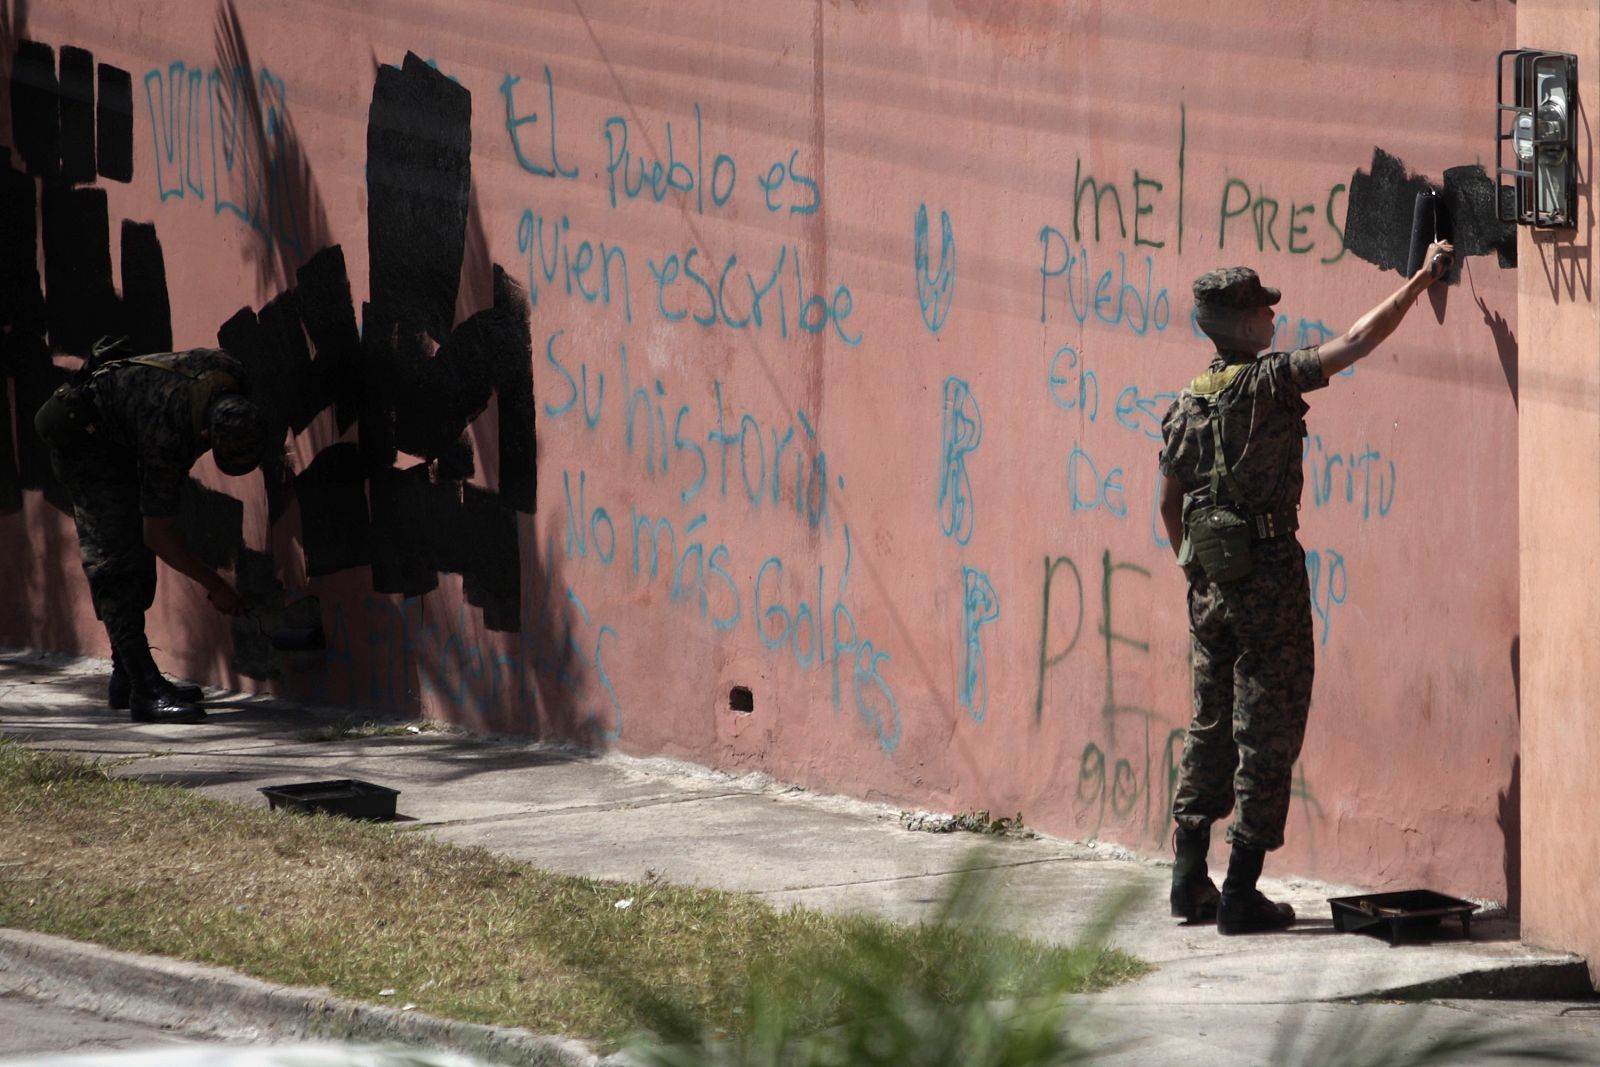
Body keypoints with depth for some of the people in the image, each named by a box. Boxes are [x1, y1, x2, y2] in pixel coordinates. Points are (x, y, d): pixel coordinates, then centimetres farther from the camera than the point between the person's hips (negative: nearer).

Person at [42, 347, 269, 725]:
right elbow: (159, 535, -29)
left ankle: (126, 677, 16)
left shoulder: (232, 375, -22)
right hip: (85, 436, -9)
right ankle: (145, 690, -23)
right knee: (118, 563, -17)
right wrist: (214, 585, -21)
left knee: (137, 560, 10)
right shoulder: (167, 434, -40)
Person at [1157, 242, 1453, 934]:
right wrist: (1423, 279, -6)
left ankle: (1190, 881, 16)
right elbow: (1356, 343, -15)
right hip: (1269, 571, -7)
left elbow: (1170, 502, 16)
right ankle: (1241, 895, -2)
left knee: (1211, 724, 15)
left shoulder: (1187, 403, 8)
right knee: (1268, 730, -1)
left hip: (1209, 578, 7)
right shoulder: (1270, 381, -12)